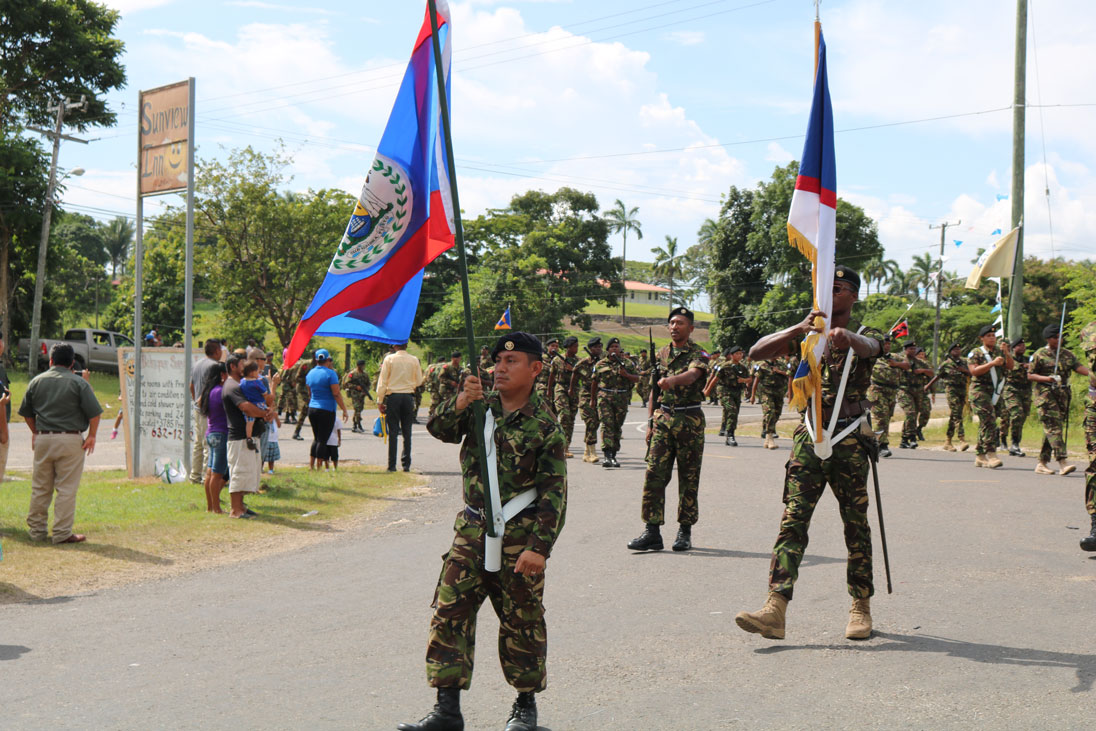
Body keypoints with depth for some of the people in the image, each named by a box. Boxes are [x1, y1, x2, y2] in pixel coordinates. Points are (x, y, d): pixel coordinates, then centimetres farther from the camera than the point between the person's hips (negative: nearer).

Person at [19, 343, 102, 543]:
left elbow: (26, 413, 14)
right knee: (66, 489, 0)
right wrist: (92, 436, 2)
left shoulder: (36, 381, 7)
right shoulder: (78, 383, -4)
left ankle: (36, 530, 18)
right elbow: (94, 412, -9)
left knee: (40, 487, 12)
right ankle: (62, 533, -1)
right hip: (70, 440, -4)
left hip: (43, 439, 4)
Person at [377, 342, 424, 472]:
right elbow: (419, 382, 9)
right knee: (407, 431, 7)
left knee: (393, 431, 1)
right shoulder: (414, 360, 2)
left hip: (393, 396, -1)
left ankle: (392, 465, 0)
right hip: (408, 397, 2)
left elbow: (382, 381, -3)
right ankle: (406, 464, 5)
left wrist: (380, 401, 1)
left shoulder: (389, 359, -3)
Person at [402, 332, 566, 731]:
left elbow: (554, 493, -10)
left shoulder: (545, 426, -8)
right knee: (450, 611, 0)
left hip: (519, 535, -4)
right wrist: (459, 403, -25)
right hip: (472, 529, 4)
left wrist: (539, 546, -17)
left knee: (521, 620, 7)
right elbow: (439, 429, -5)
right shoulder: (480, 406, 6)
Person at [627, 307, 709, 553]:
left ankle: (685, 531, 12)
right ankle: (652, 531, -5)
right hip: (663, 419, 4)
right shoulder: (661, 355, 13)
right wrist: (650, 422, 9)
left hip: (690, 422, -4)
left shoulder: (698, 354, -3)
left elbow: (692, 374, -25)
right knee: (654, 474, -6)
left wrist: (672, 380, -46)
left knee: (689, 478, 2)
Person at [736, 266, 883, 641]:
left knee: (856, 525, 4)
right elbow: (756, 352, -3)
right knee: (792, 521, -8)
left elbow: (869, 347, -23)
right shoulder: (808, 335, 12)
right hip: (809, 437, 2)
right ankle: (775, 610, -17)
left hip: (850, 441, -2)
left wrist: (847, 338, -48)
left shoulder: (865, 335, 4)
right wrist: (798, 329, -19)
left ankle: (861, 606, 17)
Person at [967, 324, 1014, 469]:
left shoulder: (1000, 351, 14)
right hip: (980, 391, -5)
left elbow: (1010, 367, 4)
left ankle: (980, 457, 15)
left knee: (986, 424, 9)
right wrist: (992, 363, -20)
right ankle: (991, 455, -23)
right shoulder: (976, 353, 0)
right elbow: (974, 371, -14)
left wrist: (1007, 354, -13)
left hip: (996, 392, 5)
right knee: (988, 421, -18)